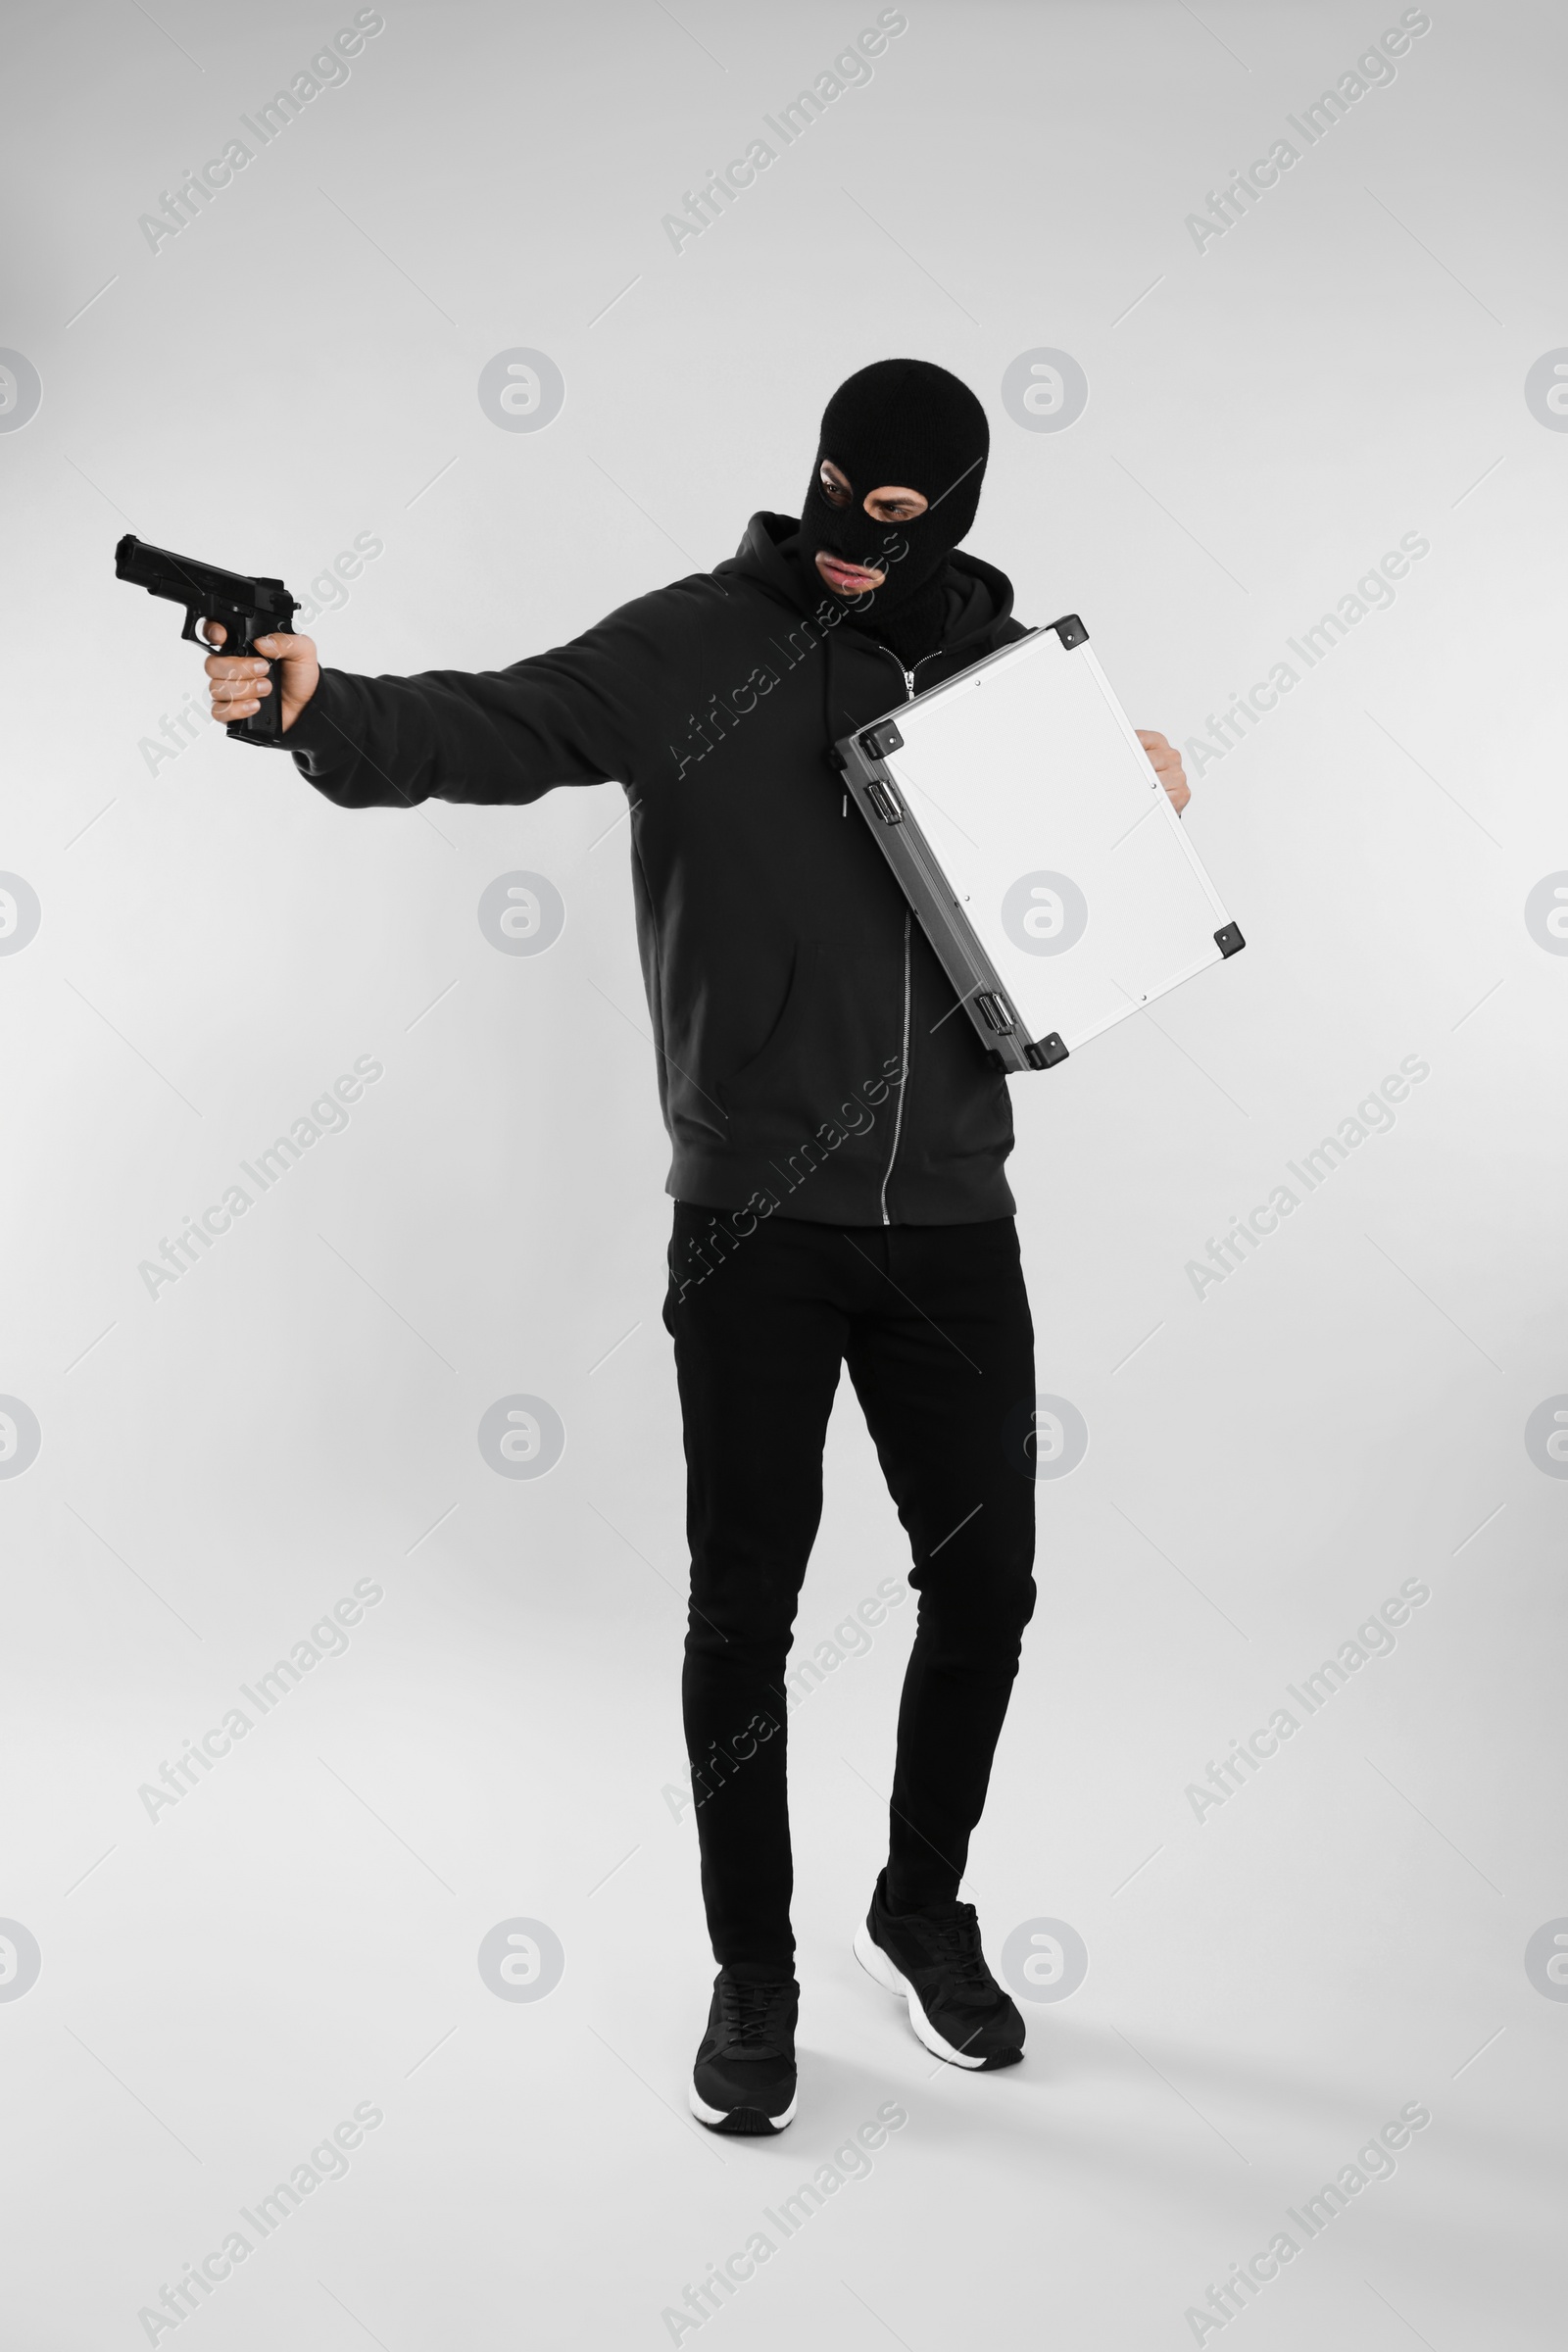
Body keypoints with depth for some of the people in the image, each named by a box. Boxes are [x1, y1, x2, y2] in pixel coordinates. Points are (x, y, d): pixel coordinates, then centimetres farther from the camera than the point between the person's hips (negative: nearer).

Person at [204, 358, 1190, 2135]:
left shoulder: (1008, 658, 7)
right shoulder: (695, 645, -6)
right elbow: (493, 730, -19)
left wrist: (1144, 790, 0)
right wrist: (323, 708, -37)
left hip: (954, 1215, 4)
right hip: (756, 1215, -4)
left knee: (984, 1580, 11)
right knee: (745, 1602, 3)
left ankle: (922, 1913, 35)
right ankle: (753, 1973, 22)